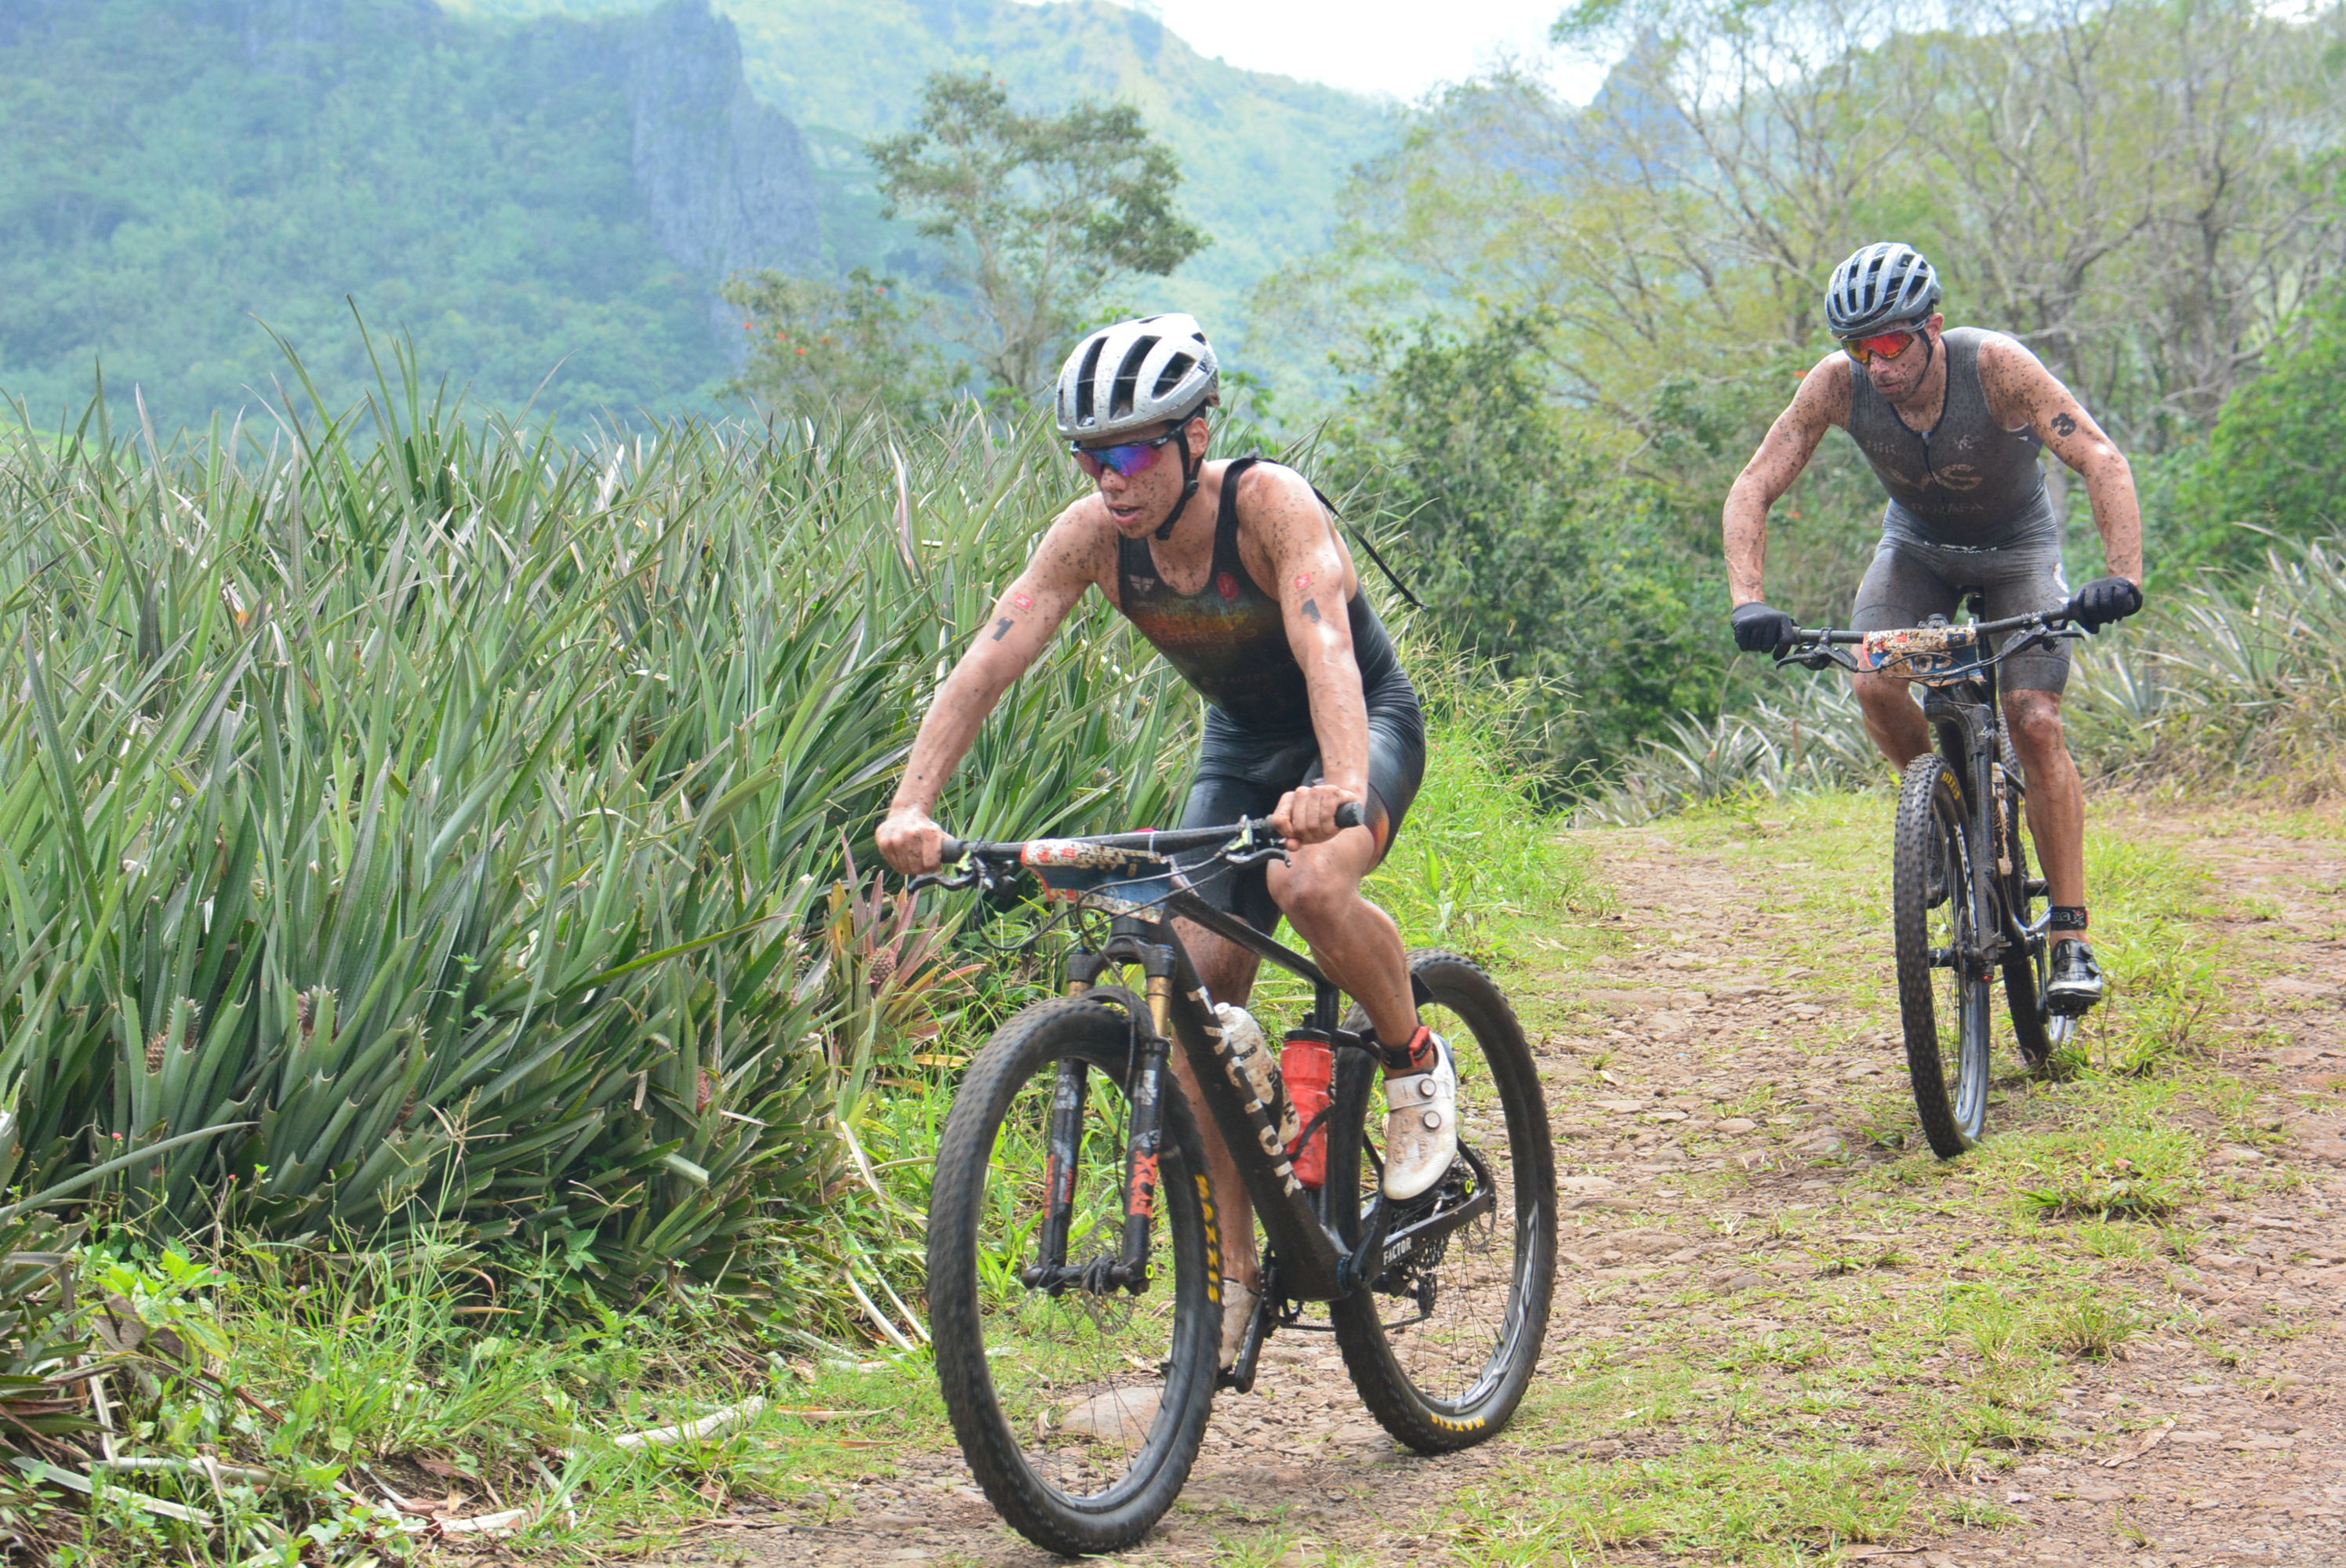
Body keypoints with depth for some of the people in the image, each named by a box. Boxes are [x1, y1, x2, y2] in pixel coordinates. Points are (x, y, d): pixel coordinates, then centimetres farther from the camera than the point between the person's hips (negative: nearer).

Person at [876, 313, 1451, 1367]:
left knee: (1311, 885, -36)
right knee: (1197, 997, -8)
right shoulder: (1092, 535, -17)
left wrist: (1339, 786, -64)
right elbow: (989, 661, -25)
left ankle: (1416, 1064, -7)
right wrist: (912, 807, -39)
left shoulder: (1270, 504, -30)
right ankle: (1234, 1277, 2)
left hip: (1361, 726, -5)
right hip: (1238, 739, 5)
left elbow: (1325, 648, -45)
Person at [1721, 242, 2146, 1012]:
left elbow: (2103, 463, -37)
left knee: (2036, 722, -18)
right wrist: (1748, 602, -39)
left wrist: (2123, 577, -52)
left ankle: (2071, 942, -12)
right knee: (1876, 686, -23)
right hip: (1918, 545, 3)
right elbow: (1752, 489, -24)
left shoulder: (1996, 366, -33)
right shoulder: (1838, 383, -25)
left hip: (2017, 546, -2)